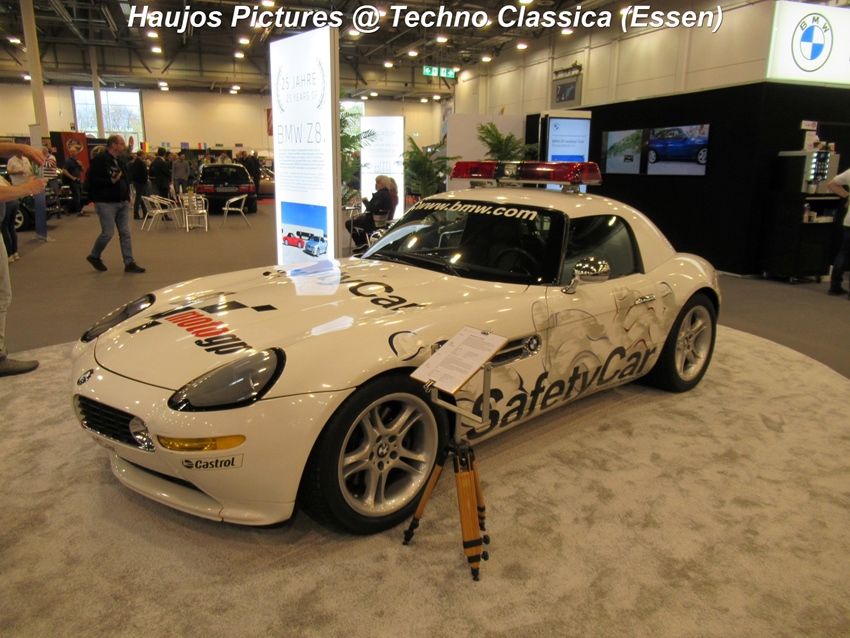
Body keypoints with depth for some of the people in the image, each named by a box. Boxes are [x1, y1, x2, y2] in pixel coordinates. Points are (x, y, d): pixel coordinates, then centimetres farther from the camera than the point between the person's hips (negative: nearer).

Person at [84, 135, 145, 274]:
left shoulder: (119, 161, 15)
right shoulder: (100, 159, -10)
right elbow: (93, 180, -18)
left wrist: (127, 197, 12)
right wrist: (111, 181, -22)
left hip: (122, 203, 8)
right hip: (106, 203, -8)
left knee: (125, 233, 4)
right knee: (108, 232, -6)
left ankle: (129, 263, 7)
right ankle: (94, 256, 18)